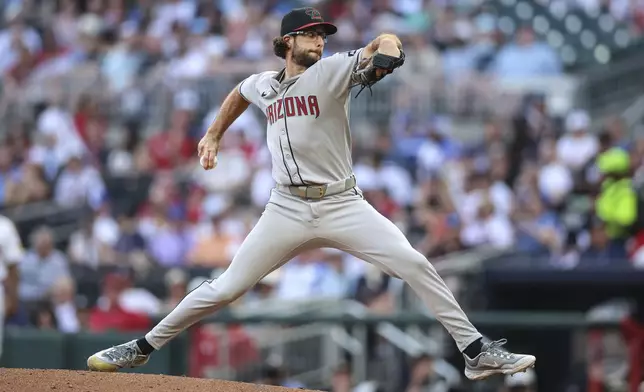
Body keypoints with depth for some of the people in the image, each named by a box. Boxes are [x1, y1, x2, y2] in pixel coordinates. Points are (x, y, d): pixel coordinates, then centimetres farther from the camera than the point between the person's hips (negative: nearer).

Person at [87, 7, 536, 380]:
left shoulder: (331, 72, -4)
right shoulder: (263, 85, 9)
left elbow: (386, 42, -18)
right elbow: (239, 94, 35)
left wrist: (385, 52, -40)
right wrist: (214, 135, 32)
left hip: (343, 207, -2)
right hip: (287, 210, 2)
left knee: (414, 264, -17)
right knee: (225, 288, 0)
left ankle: (476, 352, -12)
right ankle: (143, 348, 13)